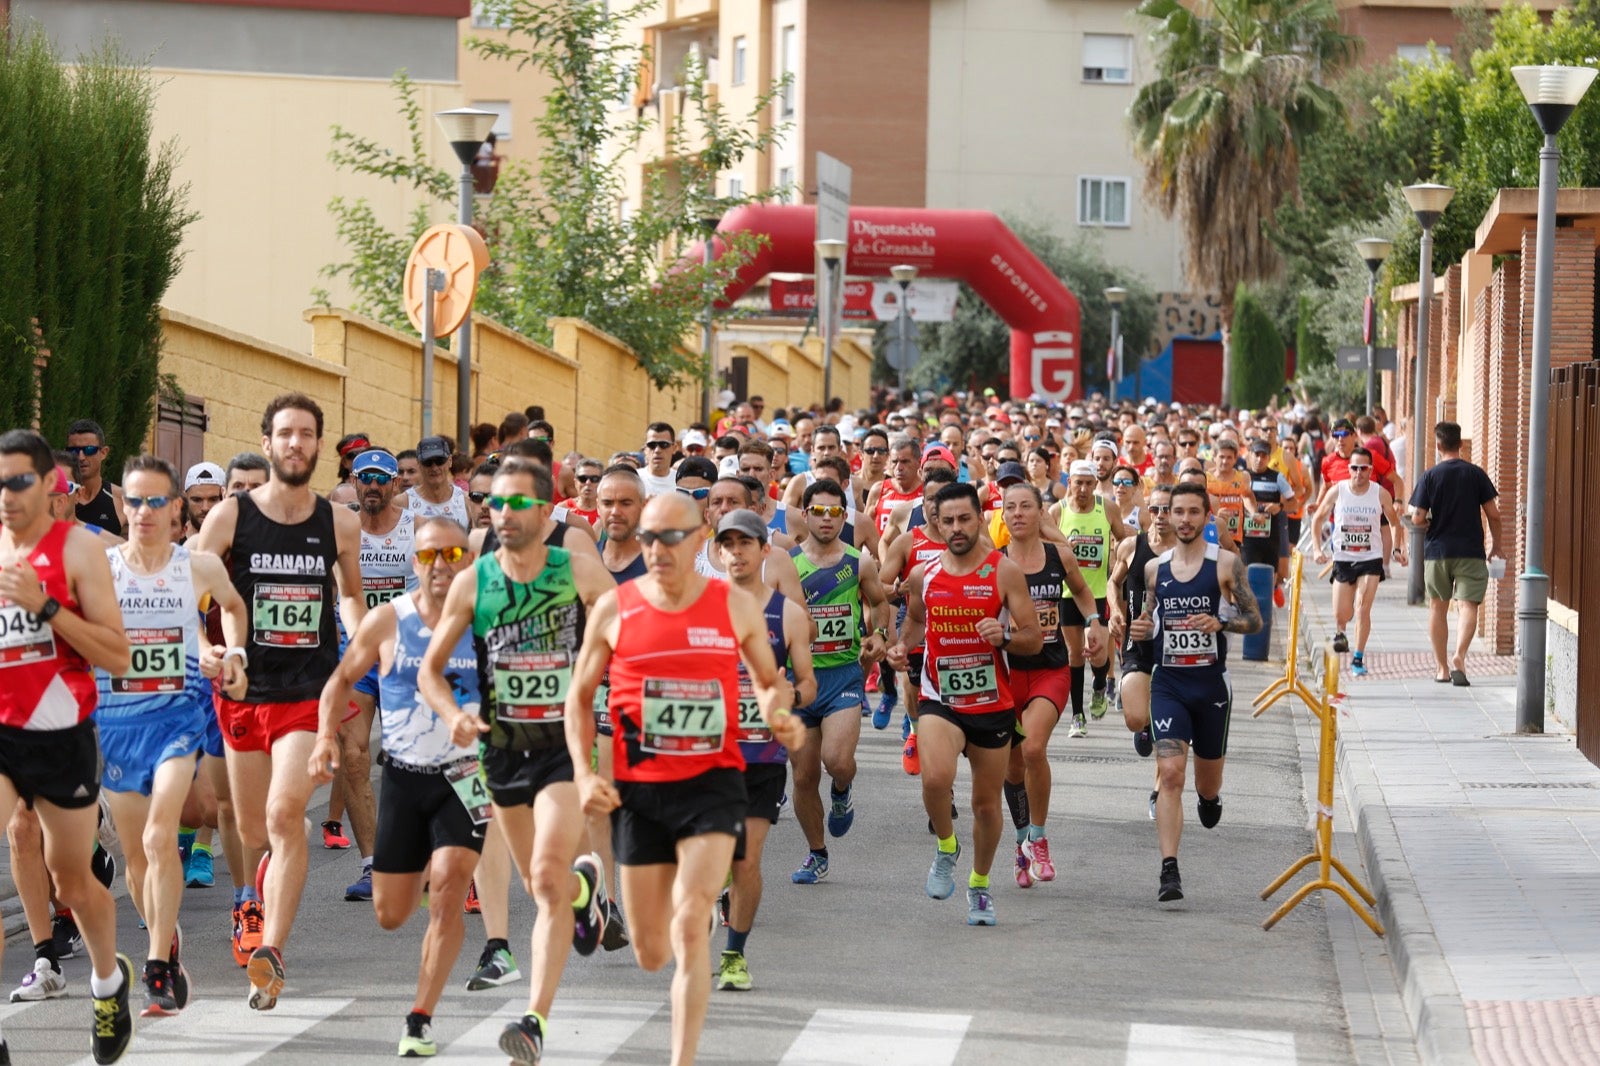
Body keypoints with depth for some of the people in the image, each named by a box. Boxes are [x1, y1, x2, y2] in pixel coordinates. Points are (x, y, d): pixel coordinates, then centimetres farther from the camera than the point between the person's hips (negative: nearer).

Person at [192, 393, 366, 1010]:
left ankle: (271, 954, -22)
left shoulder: (339, 524, 4)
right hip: (243, 689, 1)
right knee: (252, 832, 10)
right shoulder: (230, 517, -2)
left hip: (311, 691, -1)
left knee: (284, 814, -19)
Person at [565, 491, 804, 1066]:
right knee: (651, 954, 7)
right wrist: (584, 773, -4)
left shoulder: (736, 607, 1)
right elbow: (580, 696, 9)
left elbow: (770, 681, 15)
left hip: (713, 782, -1)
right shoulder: (614, 608, 1)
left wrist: (779, 716, -8)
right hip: (639, 788, 1)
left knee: (689, 925, -19)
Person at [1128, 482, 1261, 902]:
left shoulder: (1226, 563, -2)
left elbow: (1254, 619, -2)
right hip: (1168, 682, 1)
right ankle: (1169, 871, -20)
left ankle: (1209, 796, 53)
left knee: (1207, 779, 14)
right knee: (1170, 774, -16)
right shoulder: (1154, 568, 7)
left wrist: (1219, 622, -21)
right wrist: (1140, 630, -4)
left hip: (1211, 682, -1)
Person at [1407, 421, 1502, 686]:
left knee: (1438, 607, 13)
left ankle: (1442, 667, 18)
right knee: (1468, 605, -4)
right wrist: (1496, 546, 13)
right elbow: (1493, 514, -1)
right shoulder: (1476, 474, -1)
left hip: (1437, 550, 1)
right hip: (1471, 552, 0)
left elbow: (1417, 519, -8)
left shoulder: (1430, 476, -4)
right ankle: (1459, 656, -27)